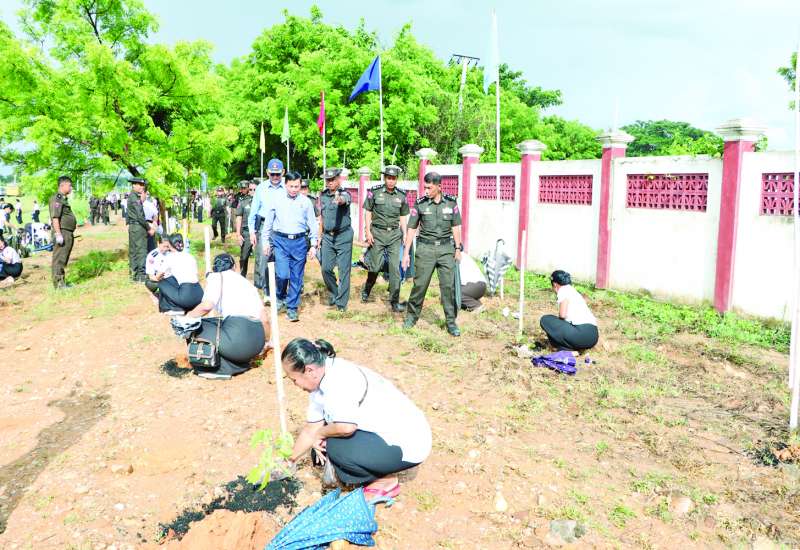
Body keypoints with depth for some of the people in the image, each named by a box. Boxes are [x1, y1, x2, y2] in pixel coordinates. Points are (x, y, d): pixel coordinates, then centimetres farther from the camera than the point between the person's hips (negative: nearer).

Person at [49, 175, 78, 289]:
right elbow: (55, 217, -19)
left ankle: (62, 282, 20)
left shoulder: (64, 199, 19)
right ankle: (58, 283, -3)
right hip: (62, 233, -10)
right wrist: (58, 234, -23)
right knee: (59, 259, -6)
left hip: (68, 234, 10)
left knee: (63, 259, 14)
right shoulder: (57, 198, -11)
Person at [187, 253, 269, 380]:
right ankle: (241, 362, 12)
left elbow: (207, 306, -9)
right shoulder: (247, 282, 25)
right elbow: (264, 319, 21)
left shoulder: (215, 277, 9)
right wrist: (265, 342, 38)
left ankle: (222, 368, 1)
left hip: (238, 335, -7)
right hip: (258, 342, 7)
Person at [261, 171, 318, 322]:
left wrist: (313, 244, 2)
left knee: (296, 278, 4)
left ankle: (292, 308, 17)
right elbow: (268, 223, 11)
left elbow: (313, 224, 8)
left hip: (299, 242, 1)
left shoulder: (306, 202, 5)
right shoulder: (277, 200, 5)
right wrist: (266, 241, 8)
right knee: (282, 274, -13)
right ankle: (280, 298, 17)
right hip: (281, 241, -1)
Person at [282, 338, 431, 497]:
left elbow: (346, 427, -34)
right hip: (388, 435, 9)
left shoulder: (340, 378, -25)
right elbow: (311, 429, 13)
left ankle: (387, 480, 1)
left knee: (336, 447, -22)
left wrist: (321, 433, -14)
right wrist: (290, 460, 19)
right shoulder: (319, 383, 3)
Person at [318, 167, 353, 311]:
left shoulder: (344, 194, -10)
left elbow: (343, 200, -36)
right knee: (326, 269, 5)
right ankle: (334, 293, 28)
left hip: (343, 236, -5)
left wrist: (339, 199, -59)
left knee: (343, 270, -2)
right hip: (327, 236, 5)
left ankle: (341, 302, 7)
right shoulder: (323, 195, 9)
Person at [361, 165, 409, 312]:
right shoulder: (374, 193, -1)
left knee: (395, 268, -2)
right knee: (375, 266, 3)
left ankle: (395, 302, 2)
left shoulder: (401, 196, 7)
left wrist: (405, 235, 5)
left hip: (395, 234, 2)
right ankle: (366, 290, 31)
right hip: (378, 233, -2)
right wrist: (368, 232, -5)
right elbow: (368, 213, 2)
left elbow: (403, 217, 13)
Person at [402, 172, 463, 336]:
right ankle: (412, 316, 18)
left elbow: (455, 227, 9)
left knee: (448, 285, 0)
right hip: (425, 249, -1)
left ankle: (451, 322, 8)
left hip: (446, 248, 1)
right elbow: (411, 229, 2)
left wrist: (458, 249, 5)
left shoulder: (451, 202, 2)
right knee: (420, 284, 1)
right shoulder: (420, 204, -1)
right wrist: (406, 253, 0)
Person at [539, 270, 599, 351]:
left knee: (545, 320, 1)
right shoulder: (574, 291, 26)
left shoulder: (563, 290, 1)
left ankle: (567, 350, -2)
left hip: (583, 334, -9)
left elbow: (562, 314, -11)